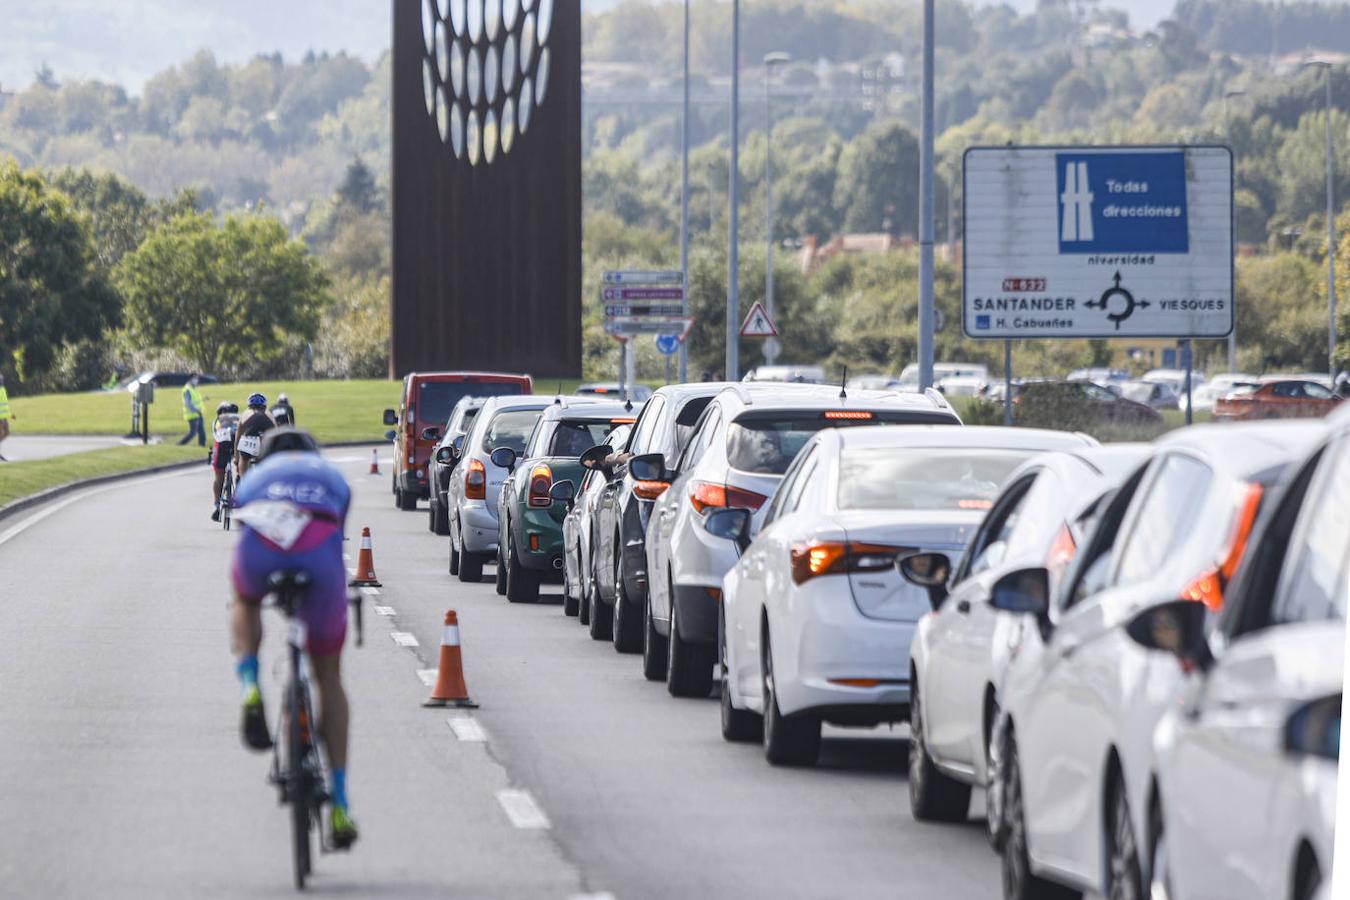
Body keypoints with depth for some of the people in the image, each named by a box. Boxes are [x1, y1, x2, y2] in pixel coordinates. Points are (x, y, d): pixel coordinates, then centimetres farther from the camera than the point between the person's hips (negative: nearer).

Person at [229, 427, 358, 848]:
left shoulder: (255, 477, 38)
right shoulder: (331, 476, 38)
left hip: (260, 546, 0)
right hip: (318, 549, 0)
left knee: (245, 602, 39)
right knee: (328, 676, 18)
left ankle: (251, 690, 11)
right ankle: (339, 802, 15)